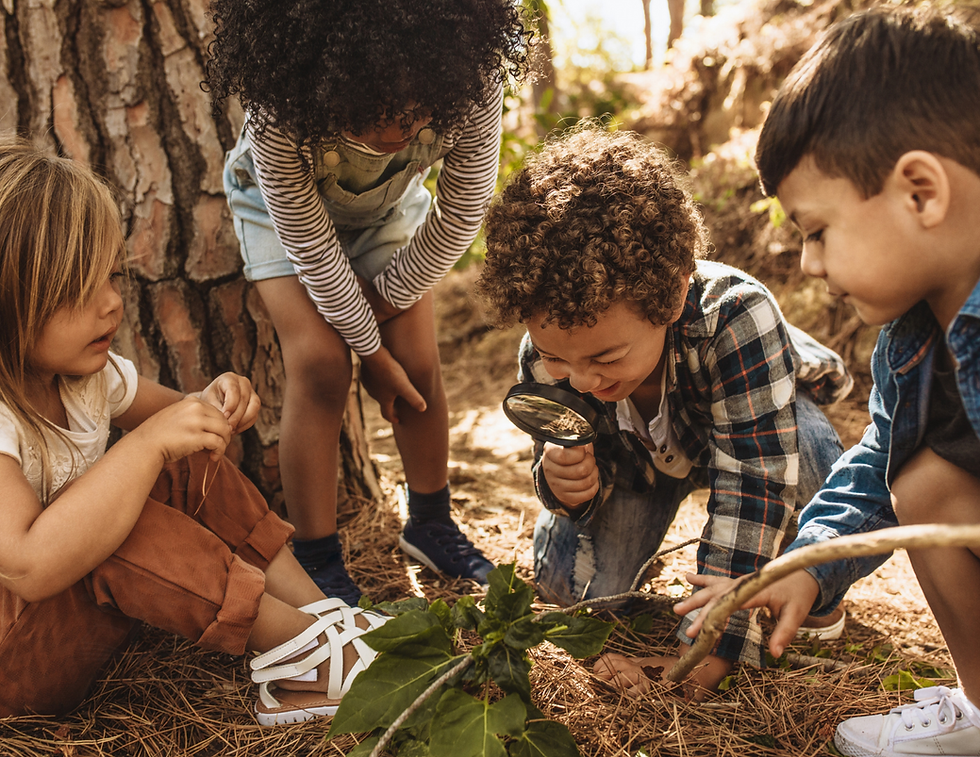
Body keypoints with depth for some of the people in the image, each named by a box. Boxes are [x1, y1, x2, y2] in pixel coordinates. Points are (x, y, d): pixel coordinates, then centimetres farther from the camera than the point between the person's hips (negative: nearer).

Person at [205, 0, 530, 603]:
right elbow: (311, 247, -28)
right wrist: (372, 350, -20)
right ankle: (316, 559, -4)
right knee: (320, 361, -18)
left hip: (390, 203, 3)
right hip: (284, 202, -2)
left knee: (418, 362, -4)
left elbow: (461, 216, -20)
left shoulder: (473, 87, -36)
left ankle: (431, 522, 20)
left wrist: (387, 297, -12)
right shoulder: (280, 112, -41)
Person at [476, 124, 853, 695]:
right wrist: (569, 481, -42)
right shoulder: (548, 353, -31)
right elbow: (596, 465, -15)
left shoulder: (736, 316, -45)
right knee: (569, 583, -14)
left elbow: (754, 483, -44)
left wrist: (710, 651, -45)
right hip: (641, 452, 3)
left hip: (761, 423, -2)